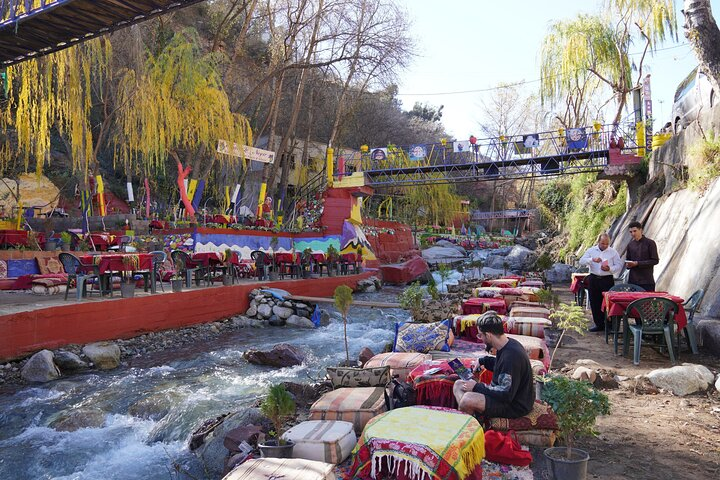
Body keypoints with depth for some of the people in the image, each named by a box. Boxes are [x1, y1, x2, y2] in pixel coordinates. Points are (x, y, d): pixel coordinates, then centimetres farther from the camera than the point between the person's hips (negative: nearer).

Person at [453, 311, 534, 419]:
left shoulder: (511, 356, -29)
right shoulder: (509, 344, 2)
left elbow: (506, 395, -27)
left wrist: (477, 387, -18)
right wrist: (483, 361, 11)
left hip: (515, 406, -10)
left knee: (468, 399, -31)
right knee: (458, 384, 6)